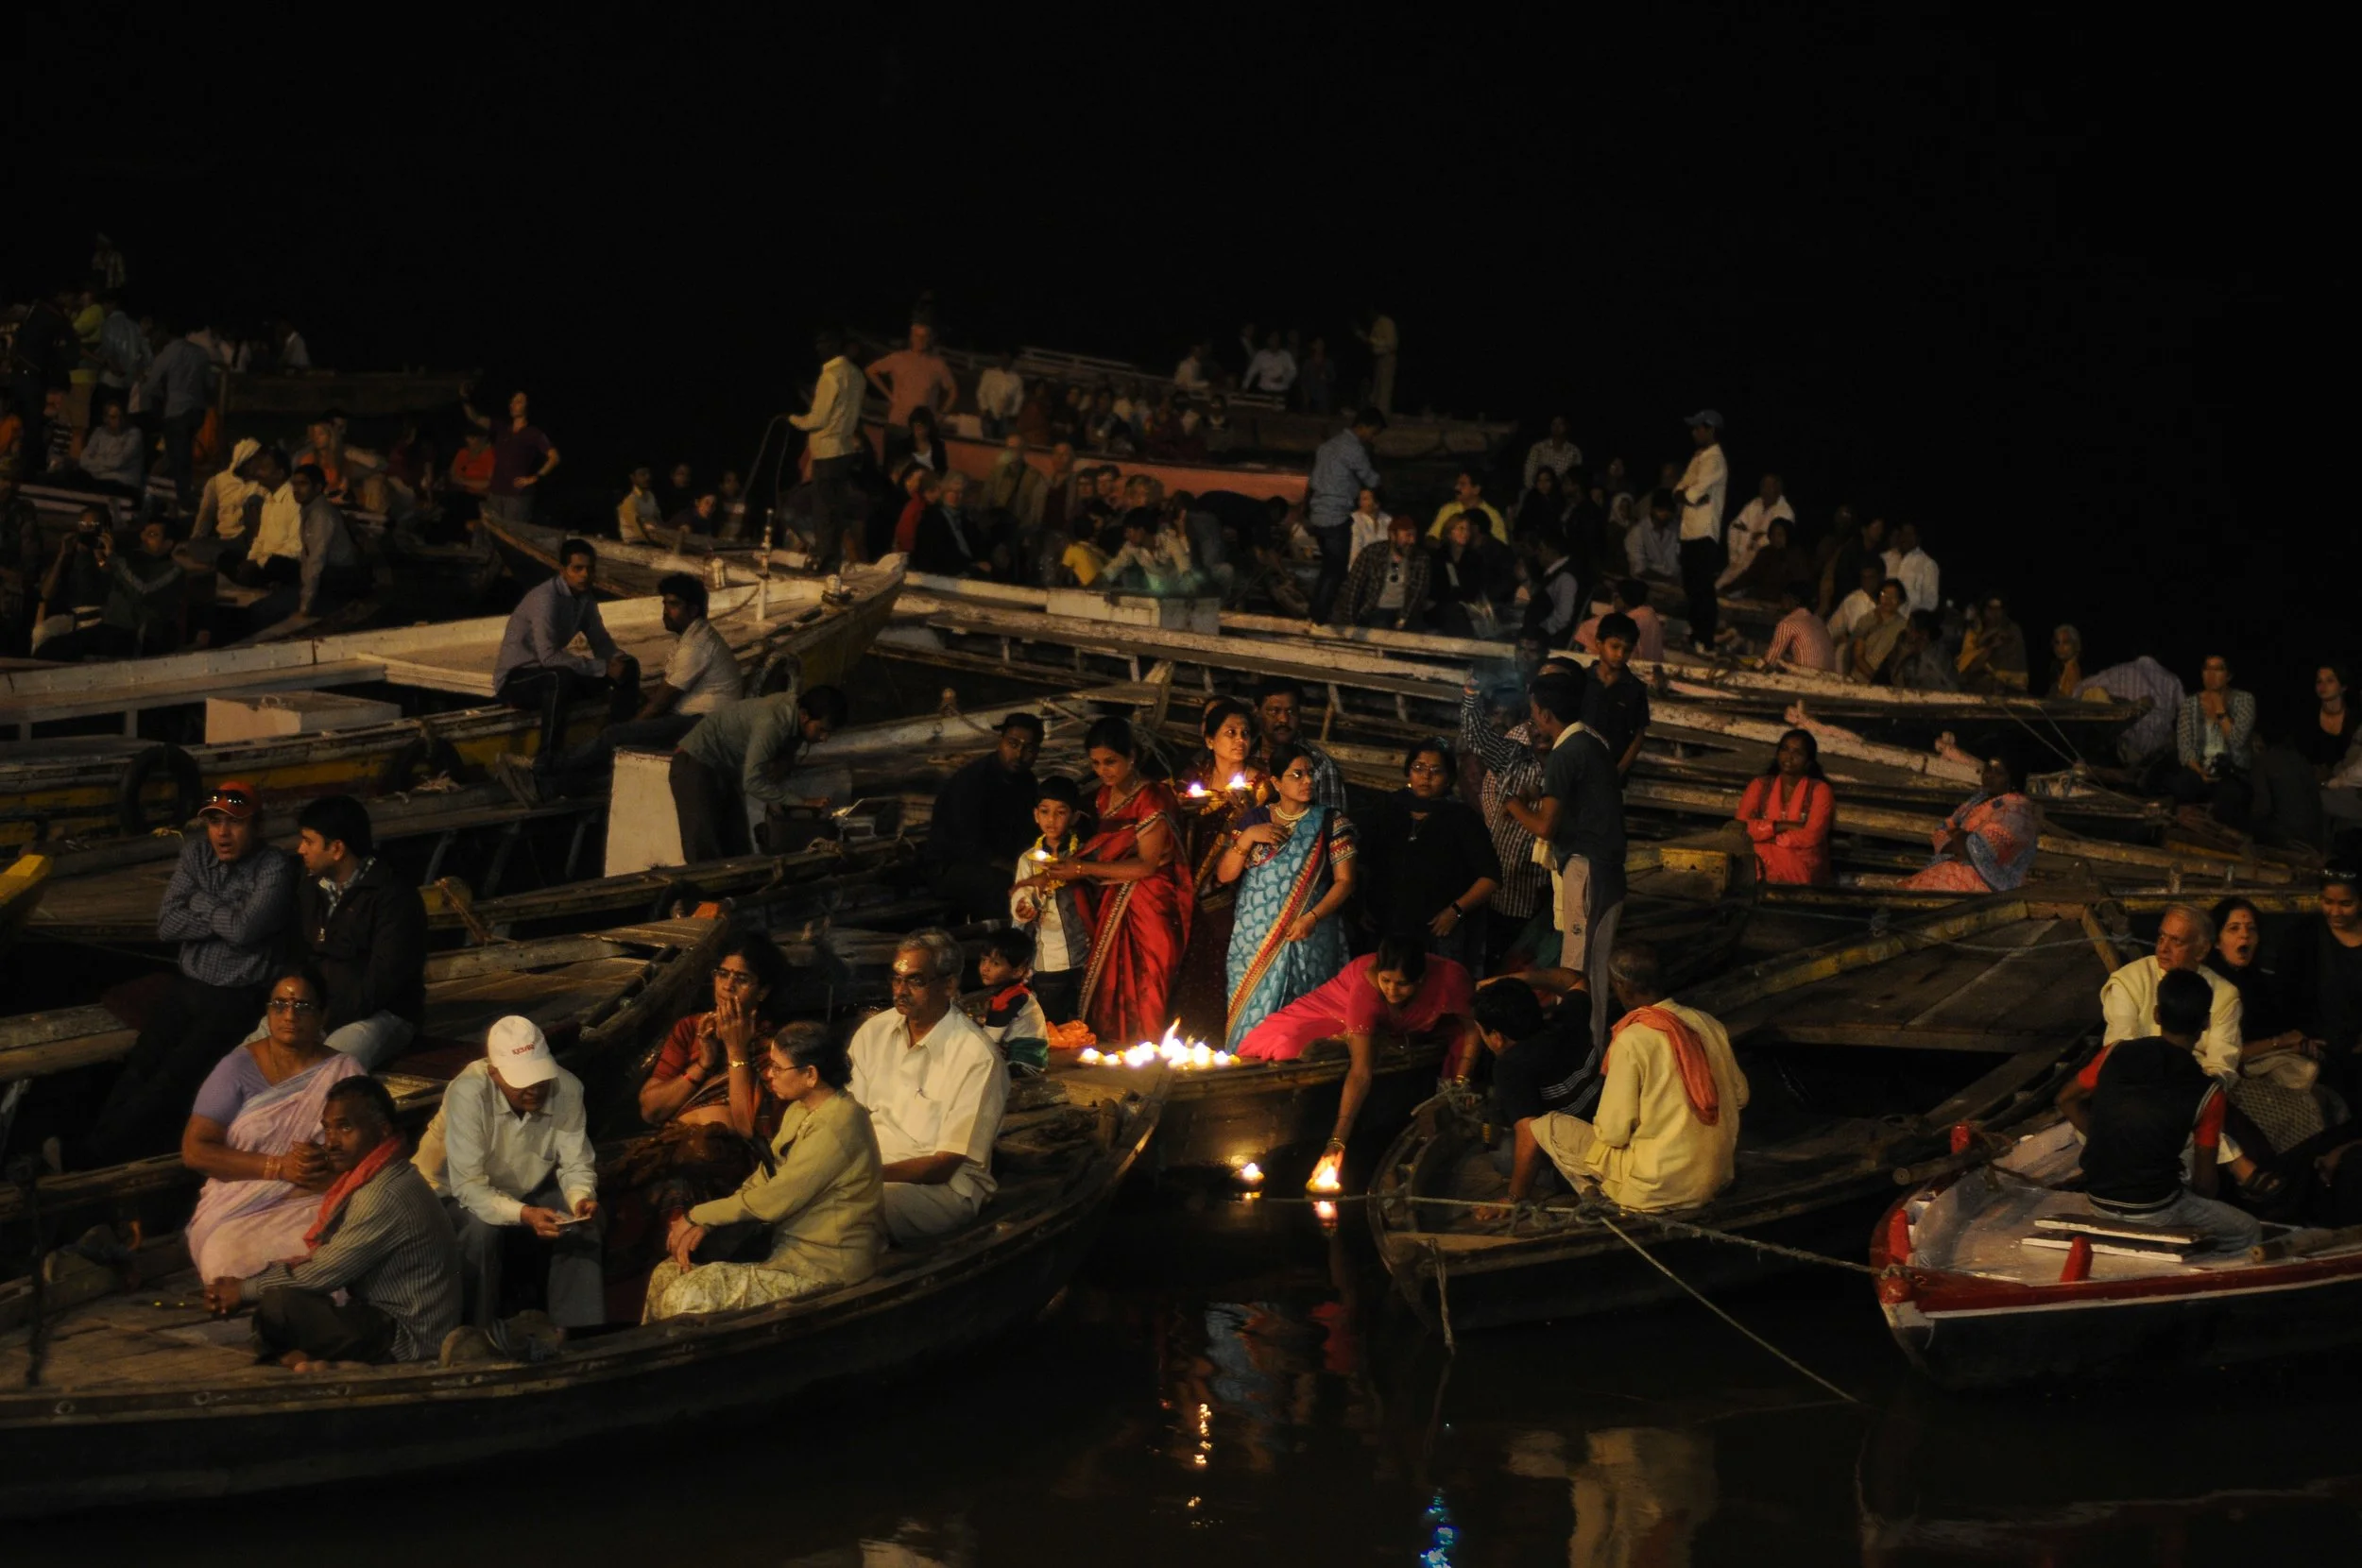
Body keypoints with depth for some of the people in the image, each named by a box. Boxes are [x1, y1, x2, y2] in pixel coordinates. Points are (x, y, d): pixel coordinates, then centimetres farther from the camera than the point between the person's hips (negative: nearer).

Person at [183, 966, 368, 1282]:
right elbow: (194, 1150, -2)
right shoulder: (238, 1068, 4)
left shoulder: (344, 1073, 8)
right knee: (230, 1262, -33)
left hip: (316, 1205, 1)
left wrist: (329, 1162, -18)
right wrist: (279, 1167, -11)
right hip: (240, 1209, 0)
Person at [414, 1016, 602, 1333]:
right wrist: (523, 1215, -49)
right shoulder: (468, 1092, -32)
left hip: (530, 1192, 4)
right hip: (460, 1197, -4)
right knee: (483, 1230, -34)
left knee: (581, 1226, -21)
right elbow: (469, 1187, -35)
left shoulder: (566, 1088, -21)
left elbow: (576, 1164, -12)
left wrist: (582, 1198, -35)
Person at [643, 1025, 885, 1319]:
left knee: (687, 1297, -16)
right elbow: (763, 1179, 9)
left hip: (826, 1265, -10)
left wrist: (698, 1217, -10)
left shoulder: (837, 1126, -23)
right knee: (666, 1274, 2)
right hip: (789, 1245, 10)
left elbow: (774, 1201, -21)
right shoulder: (800, 1109, 8)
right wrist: (704, 1224, -6)